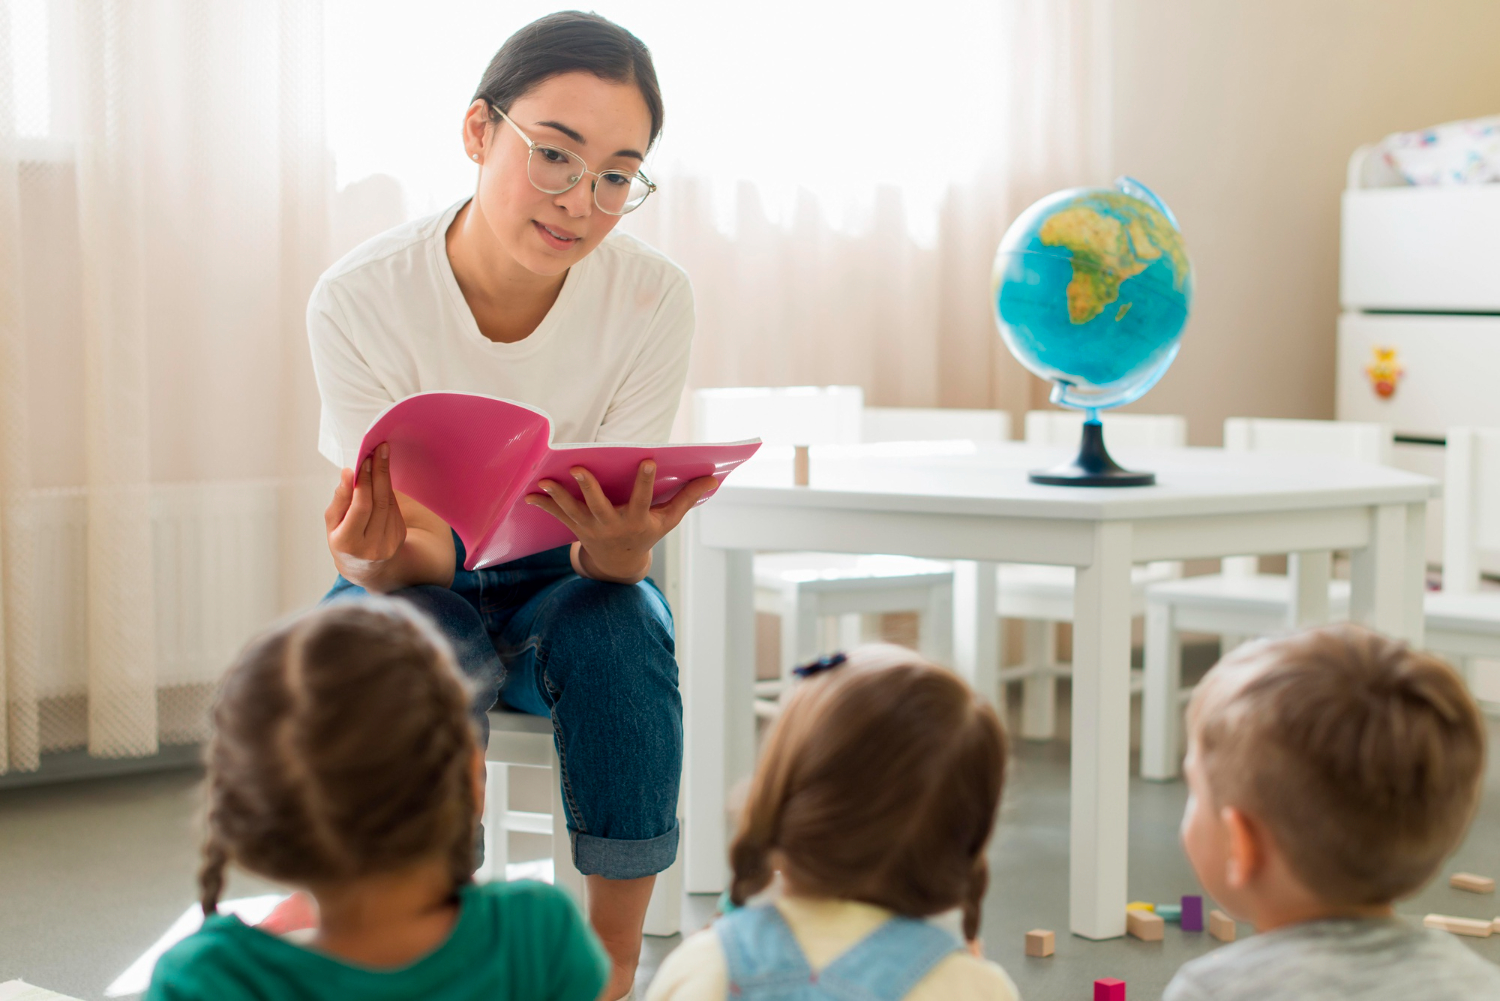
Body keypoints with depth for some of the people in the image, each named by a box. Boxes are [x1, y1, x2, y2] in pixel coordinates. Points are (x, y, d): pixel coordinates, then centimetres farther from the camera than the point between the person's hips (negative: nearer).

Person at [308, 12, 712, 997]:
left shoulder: (653, 297, -19)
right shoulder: (362, 298, -22)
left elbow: (614, 564, -18)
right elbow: (415, 558, -22)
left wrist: (622, 542, -42)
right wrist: (378, 555, -46)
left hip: (561, 582, 1)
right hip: (420, 582, -1)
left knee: (622, 628, -31)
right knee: (430, 647, -33)